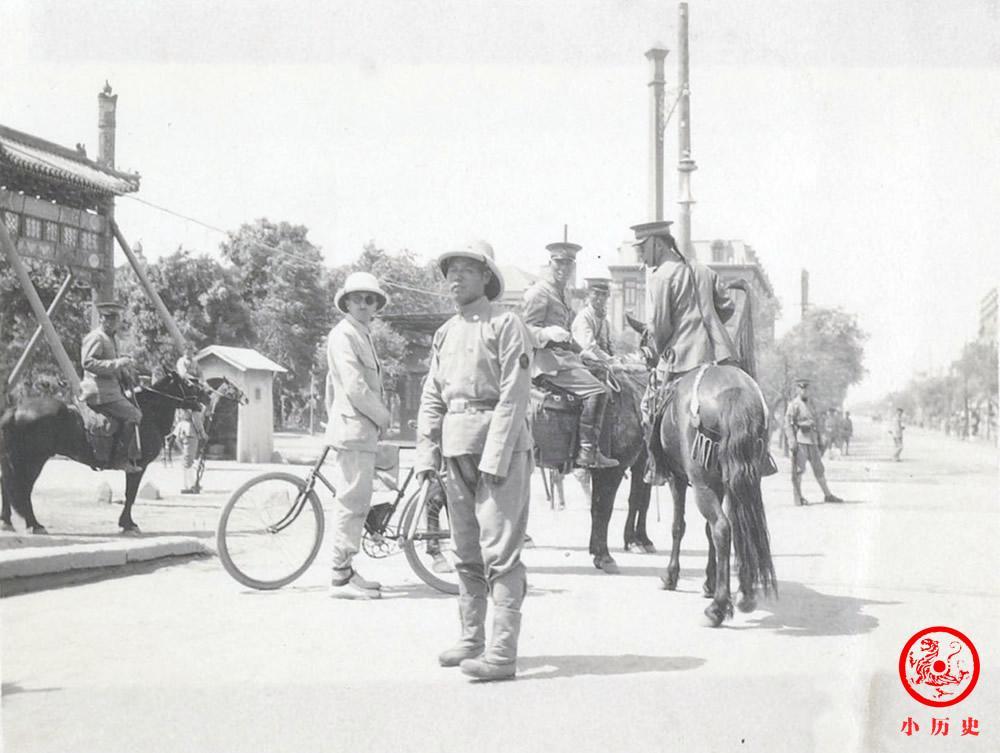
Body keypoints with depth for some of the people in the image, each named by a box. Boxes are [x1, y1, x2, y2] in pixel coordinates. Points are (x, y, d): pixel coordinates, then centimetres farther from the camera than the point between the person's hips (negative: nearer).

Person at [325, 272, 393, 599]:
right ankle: (341, 577, -4)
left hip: (364, 429, 10)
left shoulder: (363, 336, 21)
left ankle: (347, 570, 19)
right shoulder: (343, 334, -11)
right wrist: (383, 417, -9)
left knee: (357, 502, 12)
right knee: (351, 501, -8)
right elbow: (353, 387, -18)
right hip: (352, 428, -10)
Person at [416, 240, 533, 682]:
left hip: (500, 447, -7)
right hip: (455, 448, 8)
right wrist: (426, 453, 6)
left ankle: (502, 654, -8)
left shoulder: (506, 326, -5)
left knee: (499, 552, -9)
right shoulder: (445, 334, 16)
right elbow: (432, 399, 16)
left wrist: (494, 459, -19)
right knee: (465, 553, 13)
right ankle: (472, 640, 23)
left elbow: (513, 398, -13)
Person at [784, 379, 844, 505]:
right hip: (800, 441, -7)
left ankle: (828, 495, 16)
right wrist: (792, 441, -19)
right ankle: (798, 498, -1)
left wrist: (818, 440, 19)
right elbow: (788, 424, -10)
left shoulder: (809, 405, 20)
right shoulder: (794, 405, -4)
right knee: (798, 469, -5)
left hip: (812, 441, 7)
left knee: (819, 468, 10)